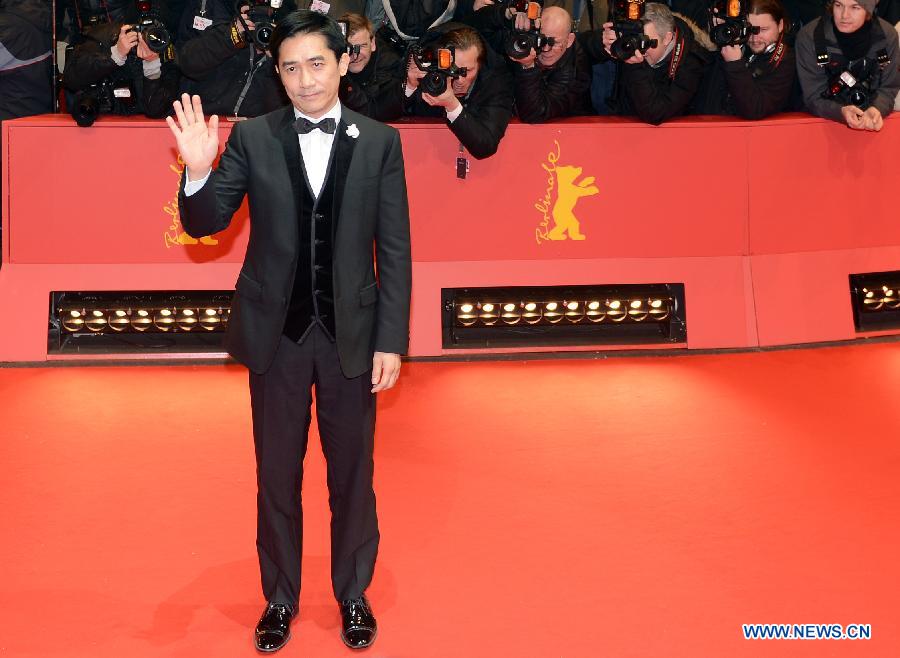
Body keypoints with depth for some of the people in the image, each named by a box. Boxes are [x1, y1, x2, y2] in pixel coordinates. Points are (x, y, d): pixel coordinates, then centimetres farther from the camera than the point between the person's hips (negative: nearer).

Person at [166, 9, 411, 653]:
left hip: (351, 333, 0)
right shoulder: (253, 137, -2)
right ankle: (280, 598, 32)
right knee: (277, 476, 13)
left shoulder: (380, 141, -2)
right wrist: (198, 171, -23)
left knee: (352, 476, 12)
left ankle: (354, 595, 31)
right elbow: (205, 224, -3)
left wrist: (391, 341, -6)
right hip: (276, 332, 1)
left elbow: (395, 249, -2)